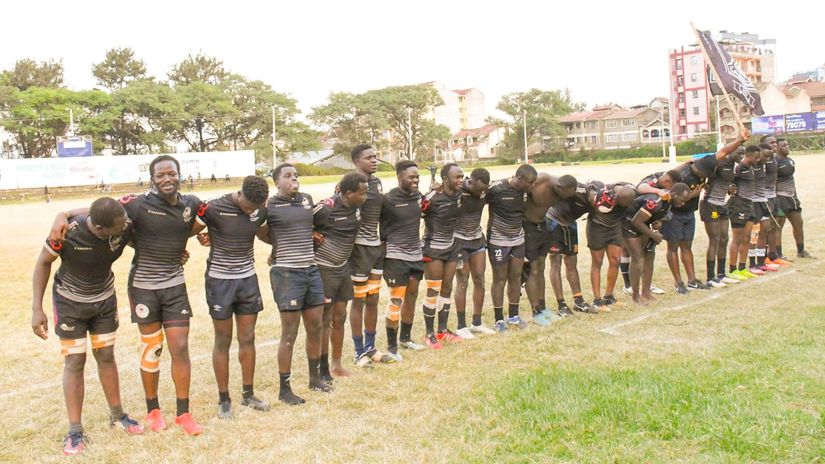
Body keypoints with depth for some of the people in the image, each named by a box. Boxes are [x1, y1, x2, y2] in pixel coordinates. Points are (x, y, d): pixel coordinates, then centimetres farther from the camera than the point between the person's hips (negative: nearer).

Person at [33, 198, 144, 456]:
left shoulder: (126, 228, -25)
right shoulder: (68, 232, -33)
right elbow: (44, 263, -16)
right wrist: (37, 308, -17)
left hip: (105, 299, 3)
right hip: (70, 302, -3)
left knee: (106, 356, 11)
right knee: (74, 361, 0)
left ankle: (117, 416, 26)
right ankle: (75, 431, 10)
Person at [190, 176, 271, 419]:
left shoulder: (260, 210, -2)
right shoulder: (213, 208, -17)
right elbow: (187, 232, -8)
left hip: (248, 279, 4)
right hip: (220, 281, -4)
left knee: (248, 339, 9)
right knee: (223, 341, 4)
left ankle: (248, 394, 23)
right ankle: (224, 399, 17)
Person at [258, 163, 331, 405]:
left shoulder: (307, 199, 9)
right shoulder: (269, 205, -7)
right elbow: (265, 236, 3)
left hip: (312, 270, 6)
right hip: (287, 274, -6)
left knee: (315, 328, 14)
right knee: (289, 334, -1)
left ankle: (315, 377, 33)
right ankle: (284, 389, 12)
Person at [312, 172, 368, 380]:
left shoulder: (356, 208, 0)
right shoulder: (325, 209, -21)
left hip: (343, 268, 7)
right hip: (323, 269, -7)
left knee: (339, 318, 14)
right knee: (324, 320, 2)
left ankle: (337, 365, 28)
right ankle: (323, 371, 13)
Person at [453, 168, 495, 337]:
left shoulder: (485, 191, -7)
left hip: (477, 239, 6)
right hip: (459, 241, -6)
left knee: (480, 280, 7)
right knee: (462, 282, -2)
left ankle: (477, 323, 19)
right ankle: (461, 326, 9)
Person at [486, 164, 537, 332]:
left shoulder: (525, 190, -5)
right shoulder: (496, 189, -22)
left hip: (518, 239, 5)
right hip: (498, 240, -5)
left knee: (516, 277, 11)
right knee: (500, 279, 2)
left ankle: (513, 316, 25)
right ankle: (499, 319, 14)